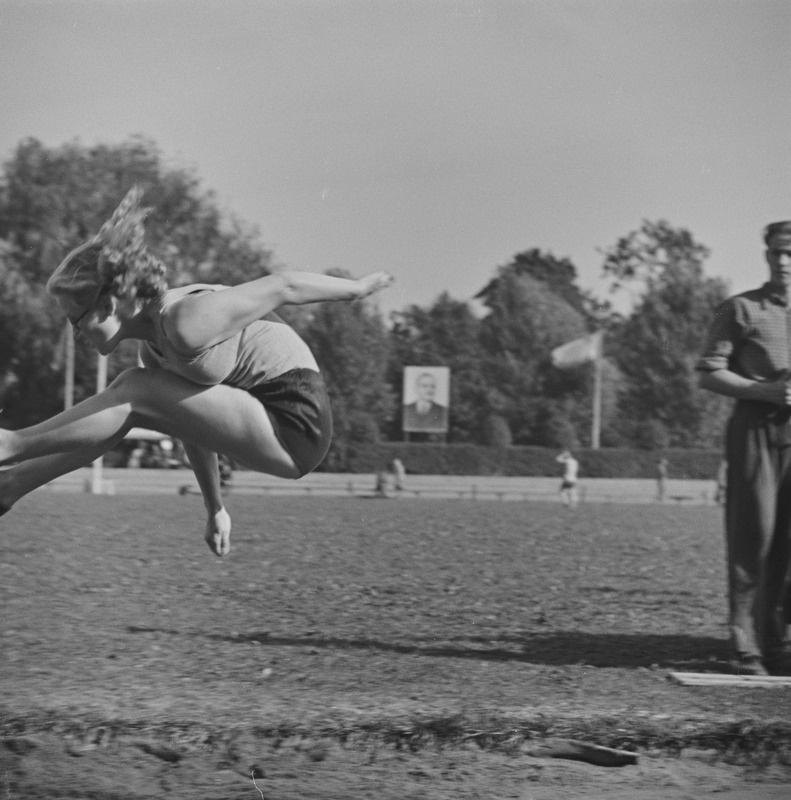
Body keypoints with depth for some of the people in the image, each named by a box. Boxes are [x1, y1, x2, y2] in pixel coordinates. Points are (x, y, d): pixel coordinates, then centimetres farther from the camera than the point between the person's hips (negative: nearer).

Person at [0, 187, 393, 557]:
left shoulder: (186, 325, -23)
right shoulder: (153, 346, 7)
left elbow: (282, 288, -16)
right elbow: (193, 419, 19)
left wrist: (357, 287, -2)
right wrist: (215, 509, 24)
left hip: (295, 428, -9)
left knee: (136, 393, -10)